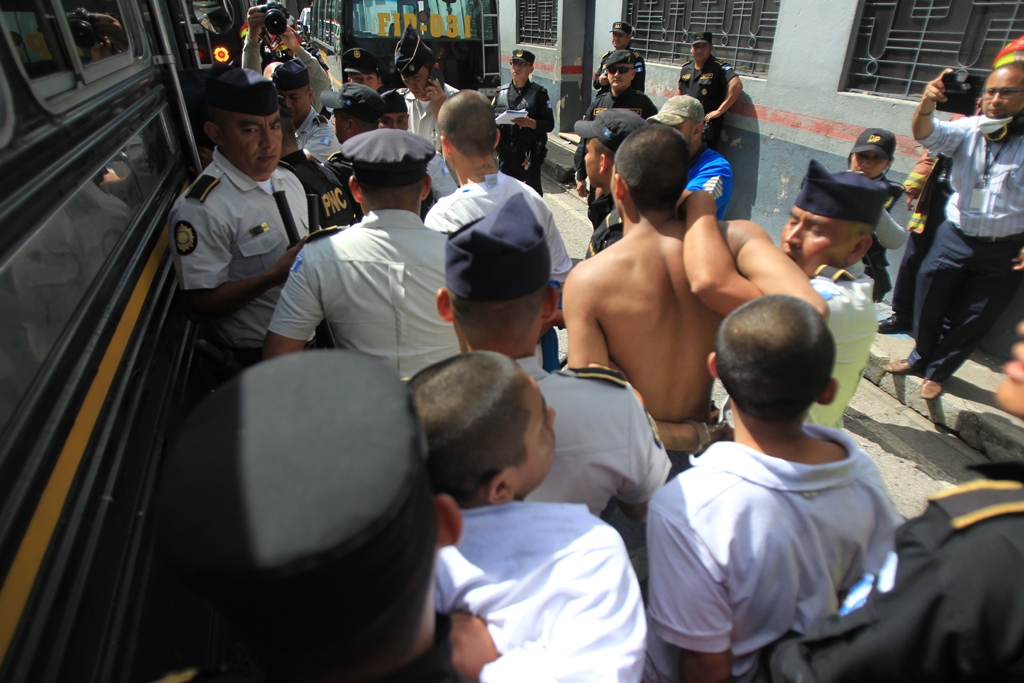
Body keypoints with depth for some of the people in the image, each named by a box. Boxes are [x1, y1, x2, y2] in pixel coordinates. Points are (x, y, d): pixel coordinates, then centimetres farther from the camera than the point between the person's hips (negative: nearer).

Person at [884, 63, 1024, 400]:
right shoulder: (968, 129, -3)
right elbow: (928, 134, -22)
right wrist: (927, 104, -43)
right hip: (955, 237, 1)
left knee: (973, 321, 11)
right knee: (929, 305, 13)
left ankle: (937, 372, 31)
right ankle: (921, 357, 38)